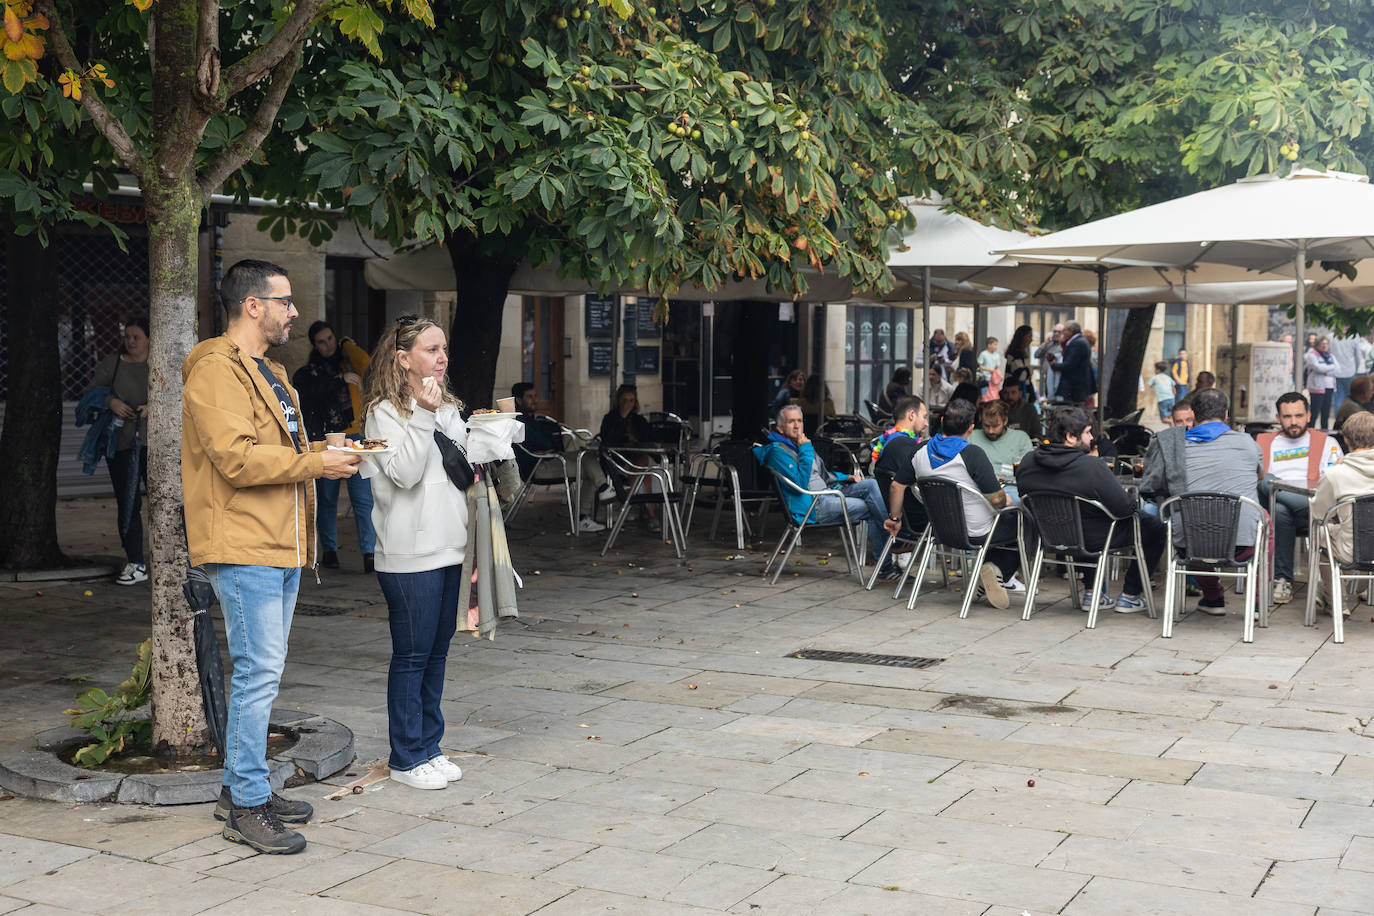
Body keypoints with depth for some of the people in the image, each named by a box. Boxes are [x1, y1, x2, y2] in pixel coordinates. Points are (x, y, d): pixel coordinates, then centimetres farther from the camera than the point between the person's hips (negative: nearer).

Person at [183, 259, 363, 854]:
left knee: (259, 672, 14)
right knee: (259, 672, -9)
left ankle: (240, 788, 24)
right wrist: (315, 464, -19)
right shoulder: (216, 372, -12)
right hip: (243, 548, -10)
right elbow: (236, 457, -22)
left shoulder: (267, 372, 22)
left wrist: (330, 450, 14)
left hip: (280, 546, 10)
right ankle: (248, 808, -2)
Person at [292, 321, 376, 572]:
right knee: (326, 499, 6)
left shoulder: (348, 363, 15)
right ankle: (329, 550, 18)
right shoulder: (305, 374, 10)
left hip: (354, 438, 0)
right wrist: (340, 379, -13)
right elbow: (311, 395, -11)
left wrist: (346, 345, 4)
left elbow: (367, 365, -7)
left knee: (363, 498, -7)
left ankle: (370, 552, -9)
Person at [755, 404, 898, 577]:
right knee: (871, 509, -20)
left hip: (829, 492, 9)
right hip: (812, 507, -9)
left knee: (871, 484, -12)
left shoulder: (801, 444, 23)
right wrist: (805, 451, -17)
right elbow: (799, 483, -21)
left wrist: (846, 478, 17)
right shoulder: (778, 451, -8)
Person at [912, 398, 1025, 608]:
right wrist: (1007, 500, 0)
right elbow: (997, 499, -22)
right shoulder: (972, 453, -26)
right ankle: (998, 571, 5)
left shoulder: (921, 453, -6)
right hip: (977, 533, -7)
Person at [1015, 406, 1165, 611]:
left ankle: (1092, 593, 34)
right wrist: (1133, 501, 2)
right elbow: (1124, 507, -23)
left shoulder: (1027, 462, -9)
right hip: (1093, 540, -6)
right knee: (1155, 527, 14)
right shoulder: (1091, 467, -27)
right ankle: (1130, 596, 21)